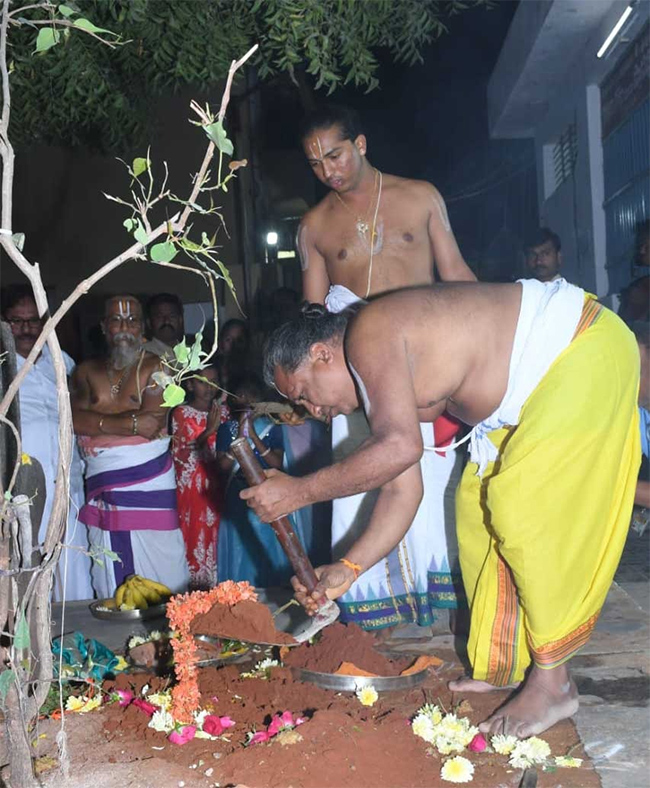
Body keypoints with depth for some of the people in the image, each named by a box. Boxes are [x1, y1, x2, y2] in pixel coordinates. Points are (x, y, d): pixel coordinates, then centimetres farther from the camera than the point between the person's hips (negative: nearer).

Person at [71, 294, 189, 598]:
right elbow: (74, 419, -5)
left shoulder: (157, 367, 1)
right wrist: (128, 422, -14)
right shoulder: (86, 371, 12)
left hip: (150, 487, -3)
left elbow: (152, 422, -13)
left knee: (163, 585, -1)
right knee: (111, 590, 8)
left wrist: (95, 419, -7)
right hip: (102, 491, 4)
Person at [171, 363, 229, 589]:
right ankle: (195, 586, 5)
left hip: (216, 487, 4)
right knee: (195, 538, -4)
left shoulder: (222, 411, 10)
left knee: (217, 539, 3)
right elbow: (180, 455, -13)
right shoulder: (182, 413, -3)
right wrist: (208, 432, -22)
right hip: (192, 489, -4)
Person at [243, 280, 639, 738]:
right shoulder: (384, 386, 9)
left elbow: (400, 447, -33)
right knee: (482, 504, 10)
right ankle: (507, 663, 20)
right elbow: (403, 490, 8)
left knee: (526, 510, -12)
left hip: (586, 349, -10)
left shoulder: (369, 334, -19)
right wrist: (348, 569, 5)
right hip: (540, 383, 10)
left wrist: (299, 492, -25)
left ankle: (553, 682, 1)